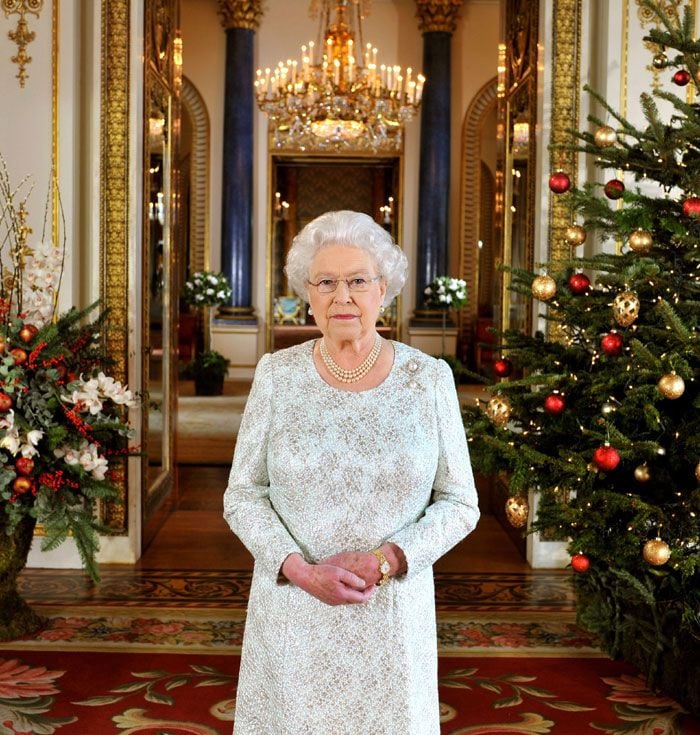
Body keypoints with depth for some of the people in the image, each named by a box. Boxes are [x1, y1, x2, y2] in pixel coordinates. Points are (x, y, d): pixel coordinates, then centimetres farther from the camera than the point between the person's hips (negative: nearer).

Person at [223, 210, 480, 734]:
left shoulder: (429, 379, -4)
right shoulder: (277, 375, -3)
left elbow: (460, 503, -1)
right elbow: (243, 495, -1)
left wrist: (384, 560, -14)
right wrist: (300, 570, -15)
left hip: (392, 611, 0)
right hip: (292, 612, 1)